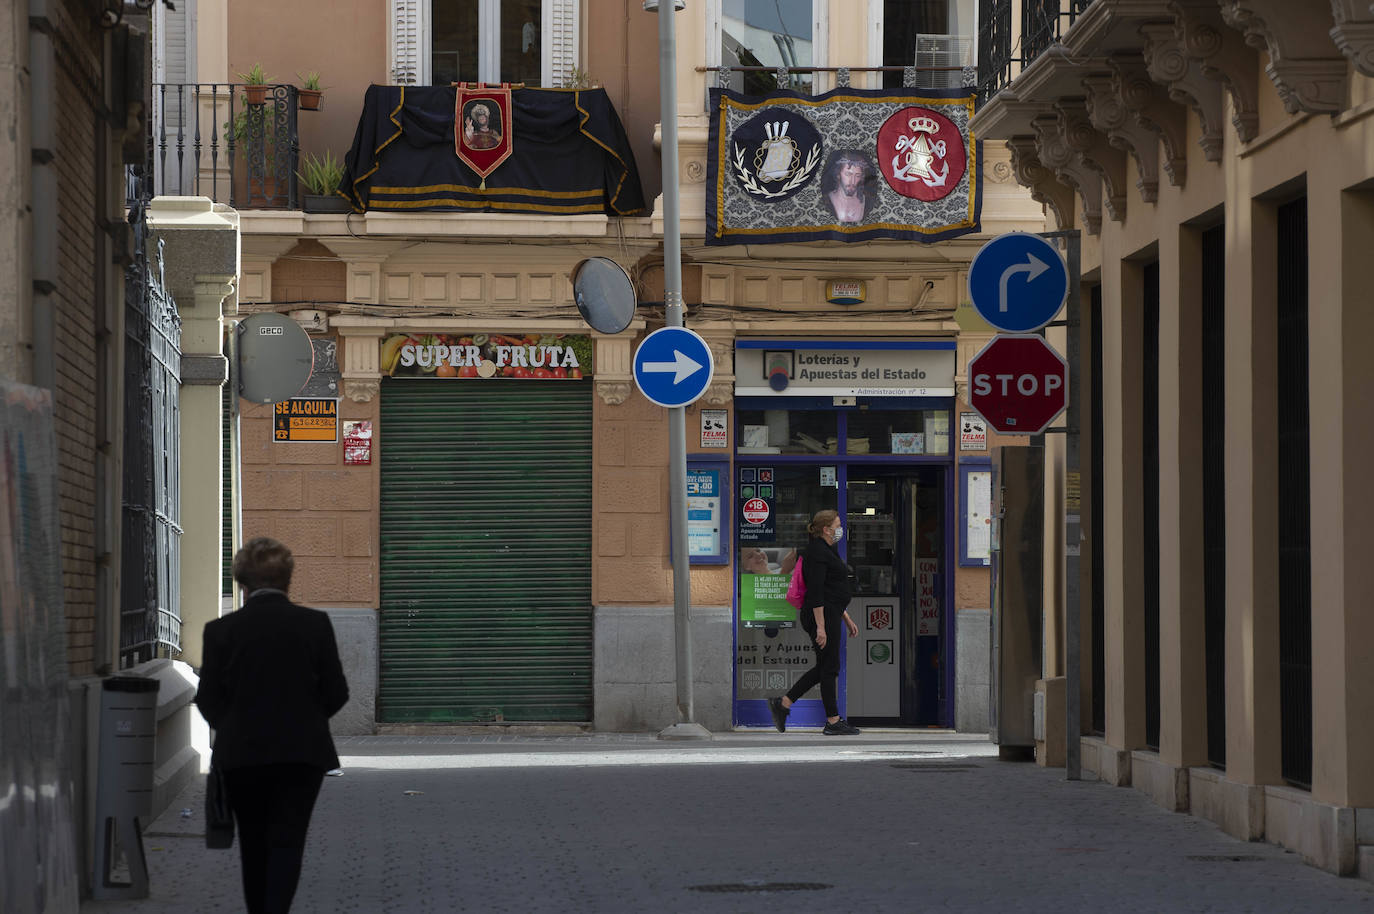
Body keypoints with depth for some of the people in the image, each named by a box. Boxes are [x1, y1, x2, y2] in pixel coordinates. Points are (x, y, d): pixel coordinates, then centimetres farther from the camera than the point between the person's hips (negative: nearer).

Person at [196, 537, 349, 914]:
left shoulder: (221, 630, -7)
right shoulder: (315, 624, -5)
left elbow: (208, 699, -2)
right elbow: (336, 692, 0)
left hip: (241, 753, 1)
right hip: (302, 751, 0)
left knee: (254, 845, 15)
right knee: (287, 841, 0)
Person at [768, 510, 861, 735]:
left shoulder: (827, 551, 18)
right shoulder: (817, 552, -14)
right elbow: (816, 592, -20)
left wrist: (846, 619, 25)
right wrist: (820, 627, -23)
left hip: (830, 614, 11)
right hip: (822, 615, -11)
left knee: (825, 667, 11)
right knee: (830, 667, -4)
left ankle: (783, 703, 13)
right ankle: (833, 721, 1)